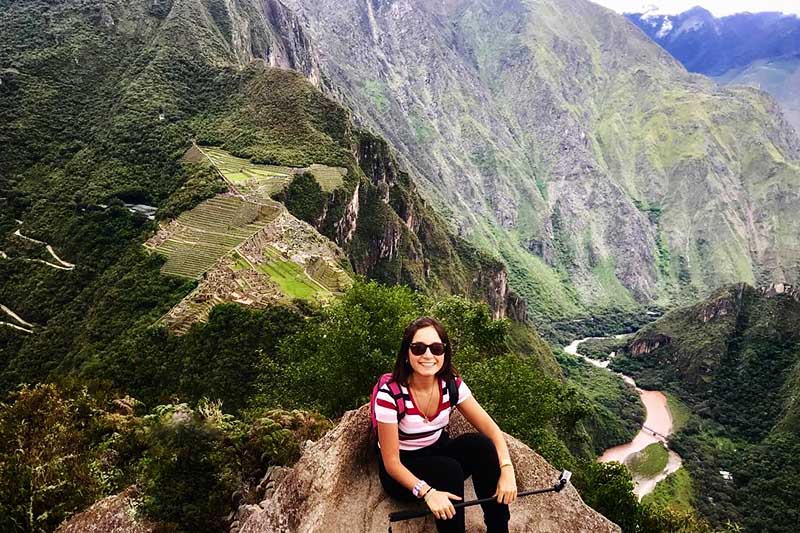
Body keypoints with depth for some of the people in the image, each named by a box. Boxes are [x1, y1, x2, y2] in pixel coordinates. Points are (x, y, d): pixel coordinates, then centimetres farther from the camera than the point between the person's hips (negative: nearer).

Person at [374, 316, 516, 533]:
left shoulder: (451, 384, -12)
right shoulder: (390, 394, -26)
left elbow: (491, 429, -12)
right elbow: (391, 463, -22)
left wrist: (506, 469, -29)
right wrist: (428, 492, -36)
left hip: (438, 454, 5)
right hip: (403, 471, -4)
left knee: (480, 444, -23)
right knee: (449, 469, -33)